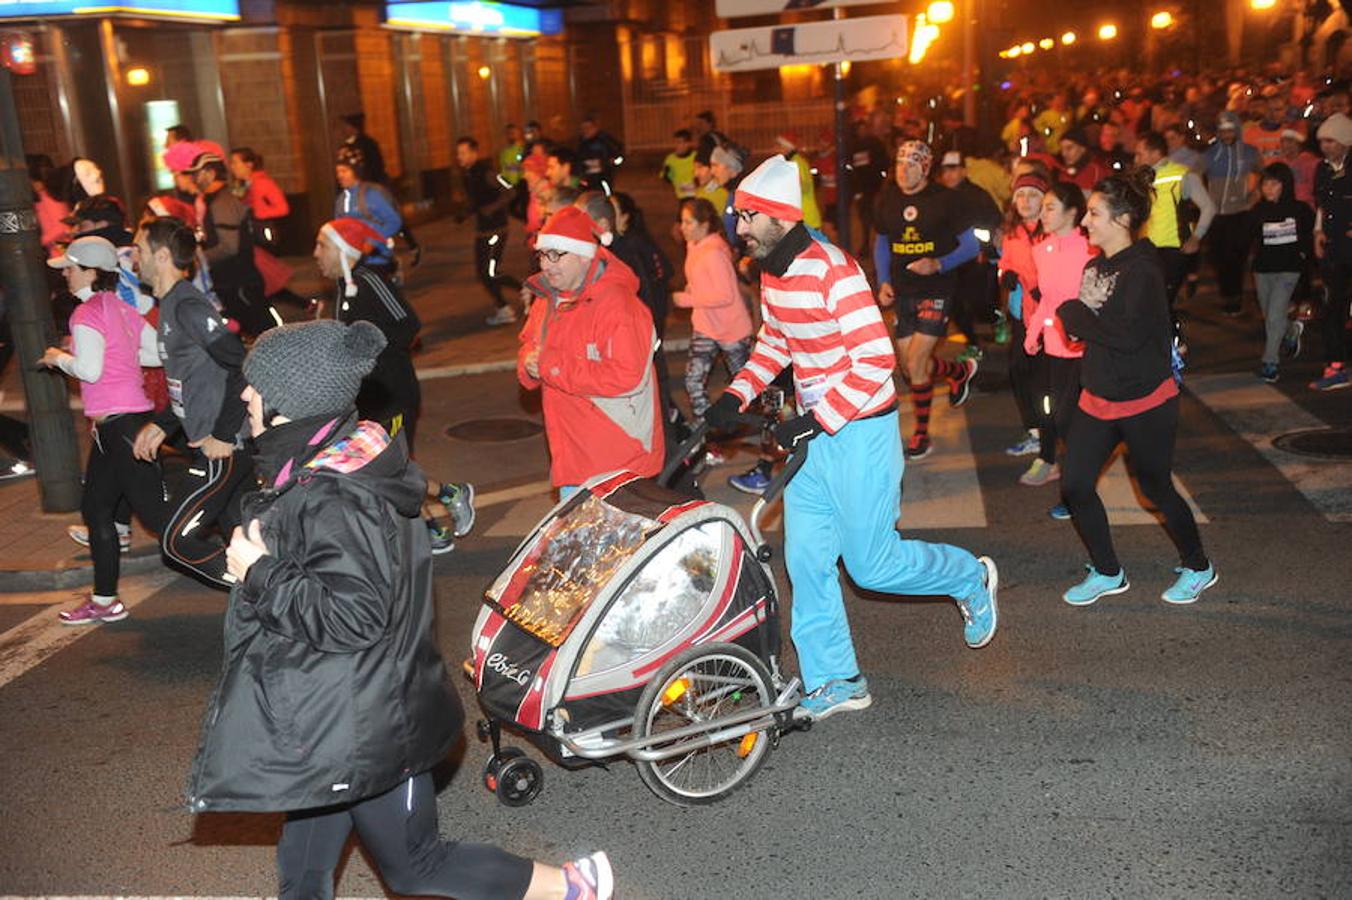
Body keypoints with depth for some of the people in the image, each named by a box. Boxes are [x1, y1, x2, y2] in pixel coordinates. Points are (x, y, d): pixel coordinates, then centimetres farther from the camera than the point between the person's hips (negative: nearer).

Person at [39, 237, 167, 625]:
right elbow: (161, 353, 12)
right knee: (95, 508, 16)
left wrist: (59, 358, -2)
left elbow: (89, 370, -20)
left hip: (120, 423, -10)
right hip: (127, 417, 10)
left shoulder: (88, 313, -11)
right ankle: (104, 601, 24)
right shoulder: (122, 309, 13)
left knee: (154, 511, -6)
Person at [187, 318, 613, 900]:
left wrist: (260, 573, -24)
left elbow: (351, 615, -32)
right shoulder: (341, 466, 5)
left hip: (361, 734, -10)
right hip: (327, 723, 10)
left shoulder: (331, 496, -26)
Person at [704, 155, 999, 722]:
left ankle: (971, 578, 28)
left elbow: (876, 360, -23)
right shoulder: (771, 273, 7)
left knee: (872, 564, 0)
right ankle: (835, 682, 18)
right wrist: (736, 395, 7)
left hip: (860, 431, -8)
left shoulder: (833, 271, -21)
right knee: (806, 562, 7)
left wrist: (816, 420, -25)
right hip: (812, 432, 8)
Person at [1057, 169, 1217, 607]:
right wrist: (1076, 317, -7)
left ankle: (1198, 567, 33)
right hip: (1098, 398, 8)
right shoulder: (1095, 265, 5)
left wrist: (1073, 314, -21)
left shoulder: (1141, 271, -21)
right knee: (1074, 485, 4)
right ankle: (1107, 573, 22)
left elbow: (1129, 334, -32)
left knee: (1155, 487, 9)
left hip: (1146, 402, -7)